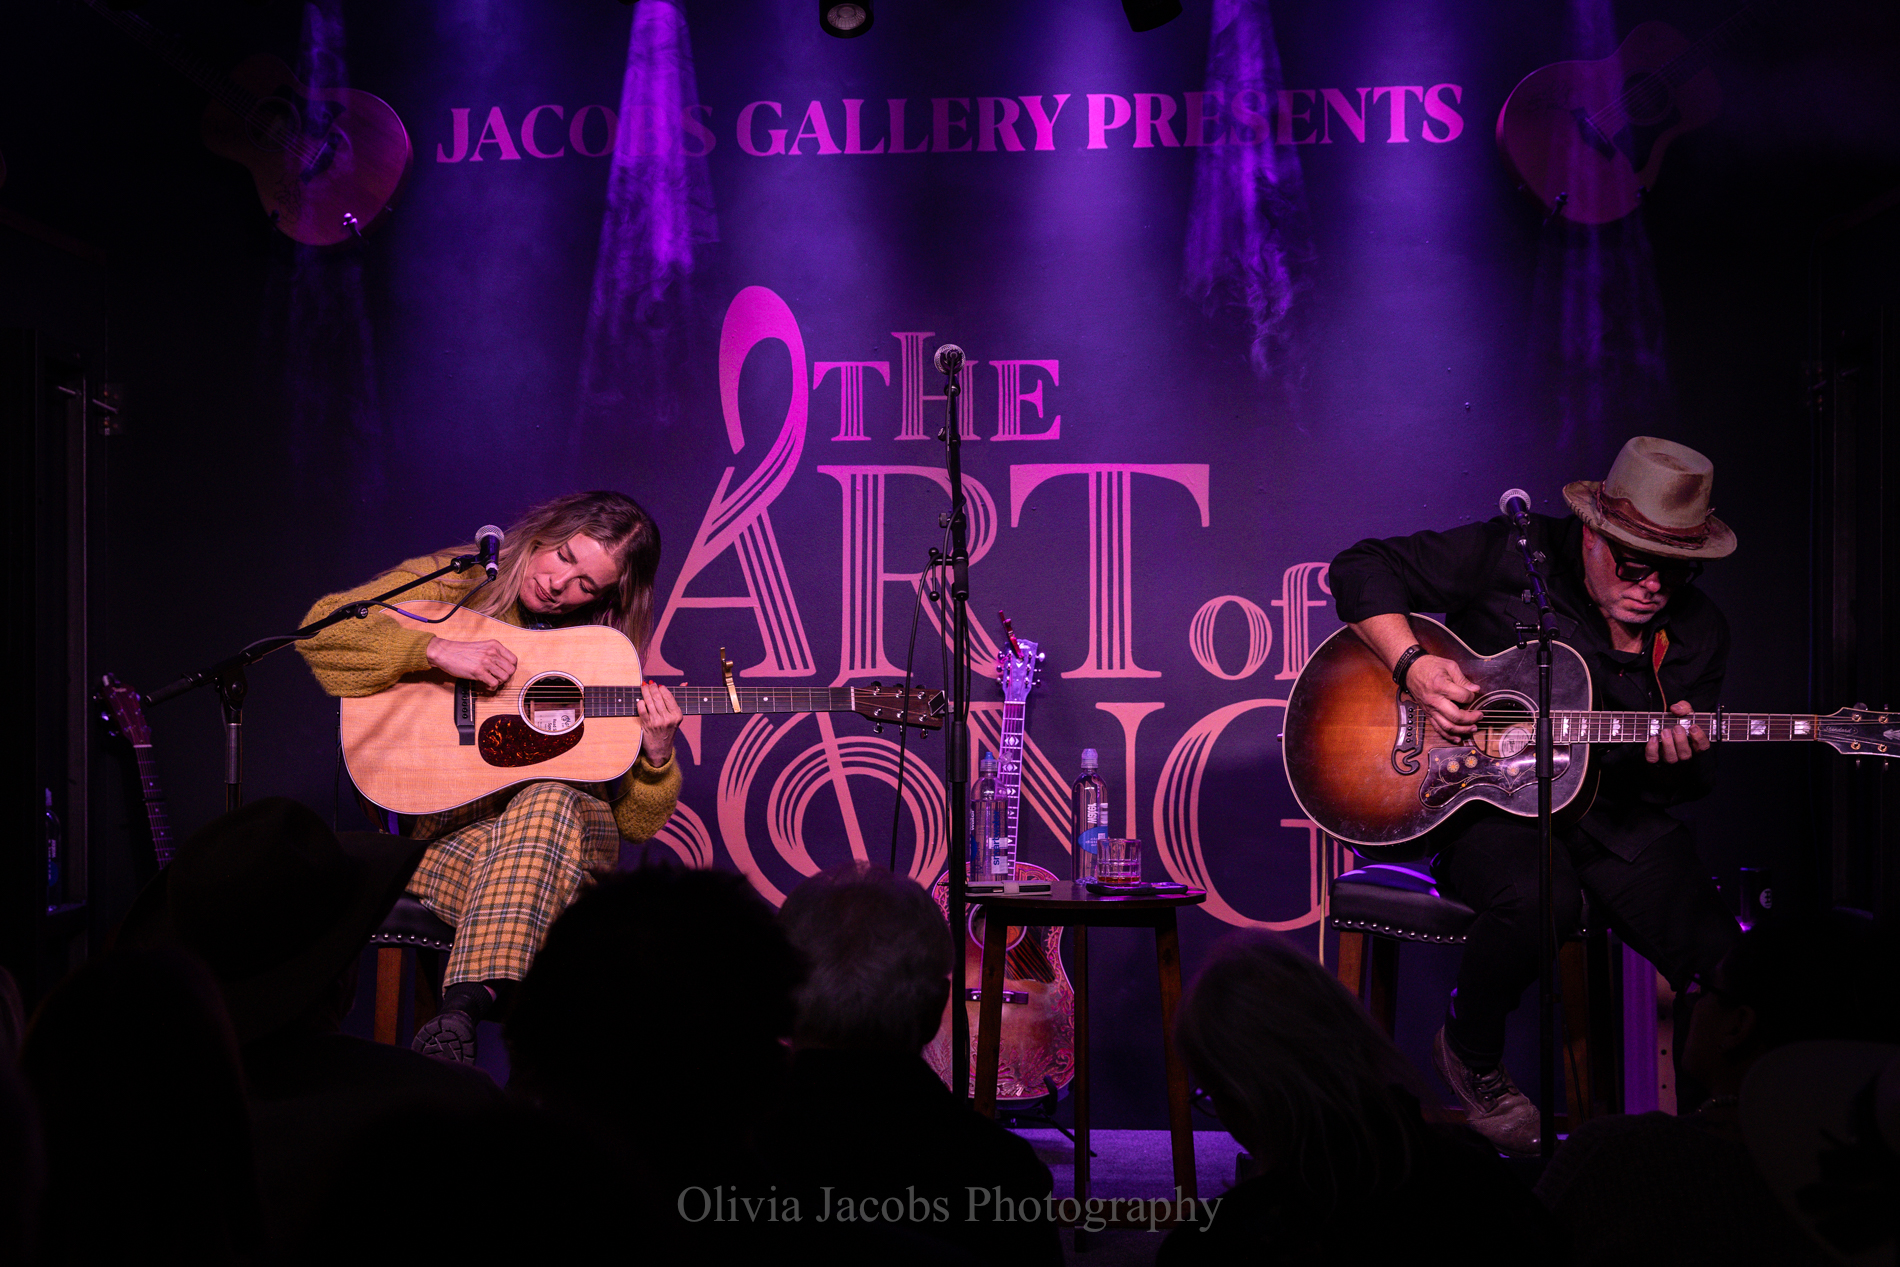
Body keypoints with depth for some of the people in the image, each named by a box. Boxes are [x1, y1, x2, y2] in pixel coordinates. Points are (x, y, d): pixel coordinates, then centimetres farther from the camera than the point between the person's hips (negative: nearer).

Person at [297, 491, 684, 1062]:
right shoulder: (452, 586, 6)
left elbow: (637, 823, 10)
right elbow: (321, 628, -10)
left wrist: (655, 753, -11)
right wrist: (442, 651, -19)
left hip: (576, 843, 2)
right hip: (450, 836, -1)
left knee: (548, 805, -34)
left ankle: (462, 1011, -45)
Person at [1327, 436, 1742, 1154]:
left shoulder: (1698, 632, 6)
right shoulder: (1513, 554, -6)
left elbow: (1687, 788, 14)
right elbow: (1361, 569, -4)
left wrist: (1680, 761, -12)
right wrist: (1415, 668, -18)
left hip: (1613, 817, 4)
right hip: (1474, 801, -4)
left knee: (1723, 962, -18)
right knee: (1538, 898, -37)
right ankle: (1471, 1055, -5)